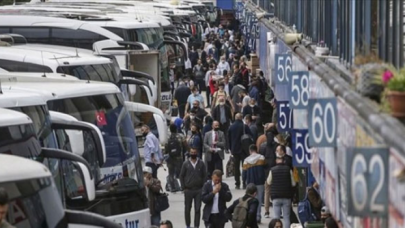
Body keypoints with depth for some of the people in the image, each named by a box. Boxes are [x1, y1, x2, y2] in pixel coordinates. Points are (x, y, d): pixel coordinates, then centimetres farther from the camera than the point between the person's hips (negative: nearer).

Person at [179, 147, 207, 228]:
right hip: (188, 190, 0)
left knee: (198, 209, -1)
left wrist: (203, 187, -3)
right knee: (187, 209, 6)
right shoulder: (186, 164, 1)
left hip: (199, 190, 0)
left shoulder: (201, 164, 2)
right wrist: (184, 188, -1)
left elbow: (204, 176, 4)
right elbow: (181, 176, 4)